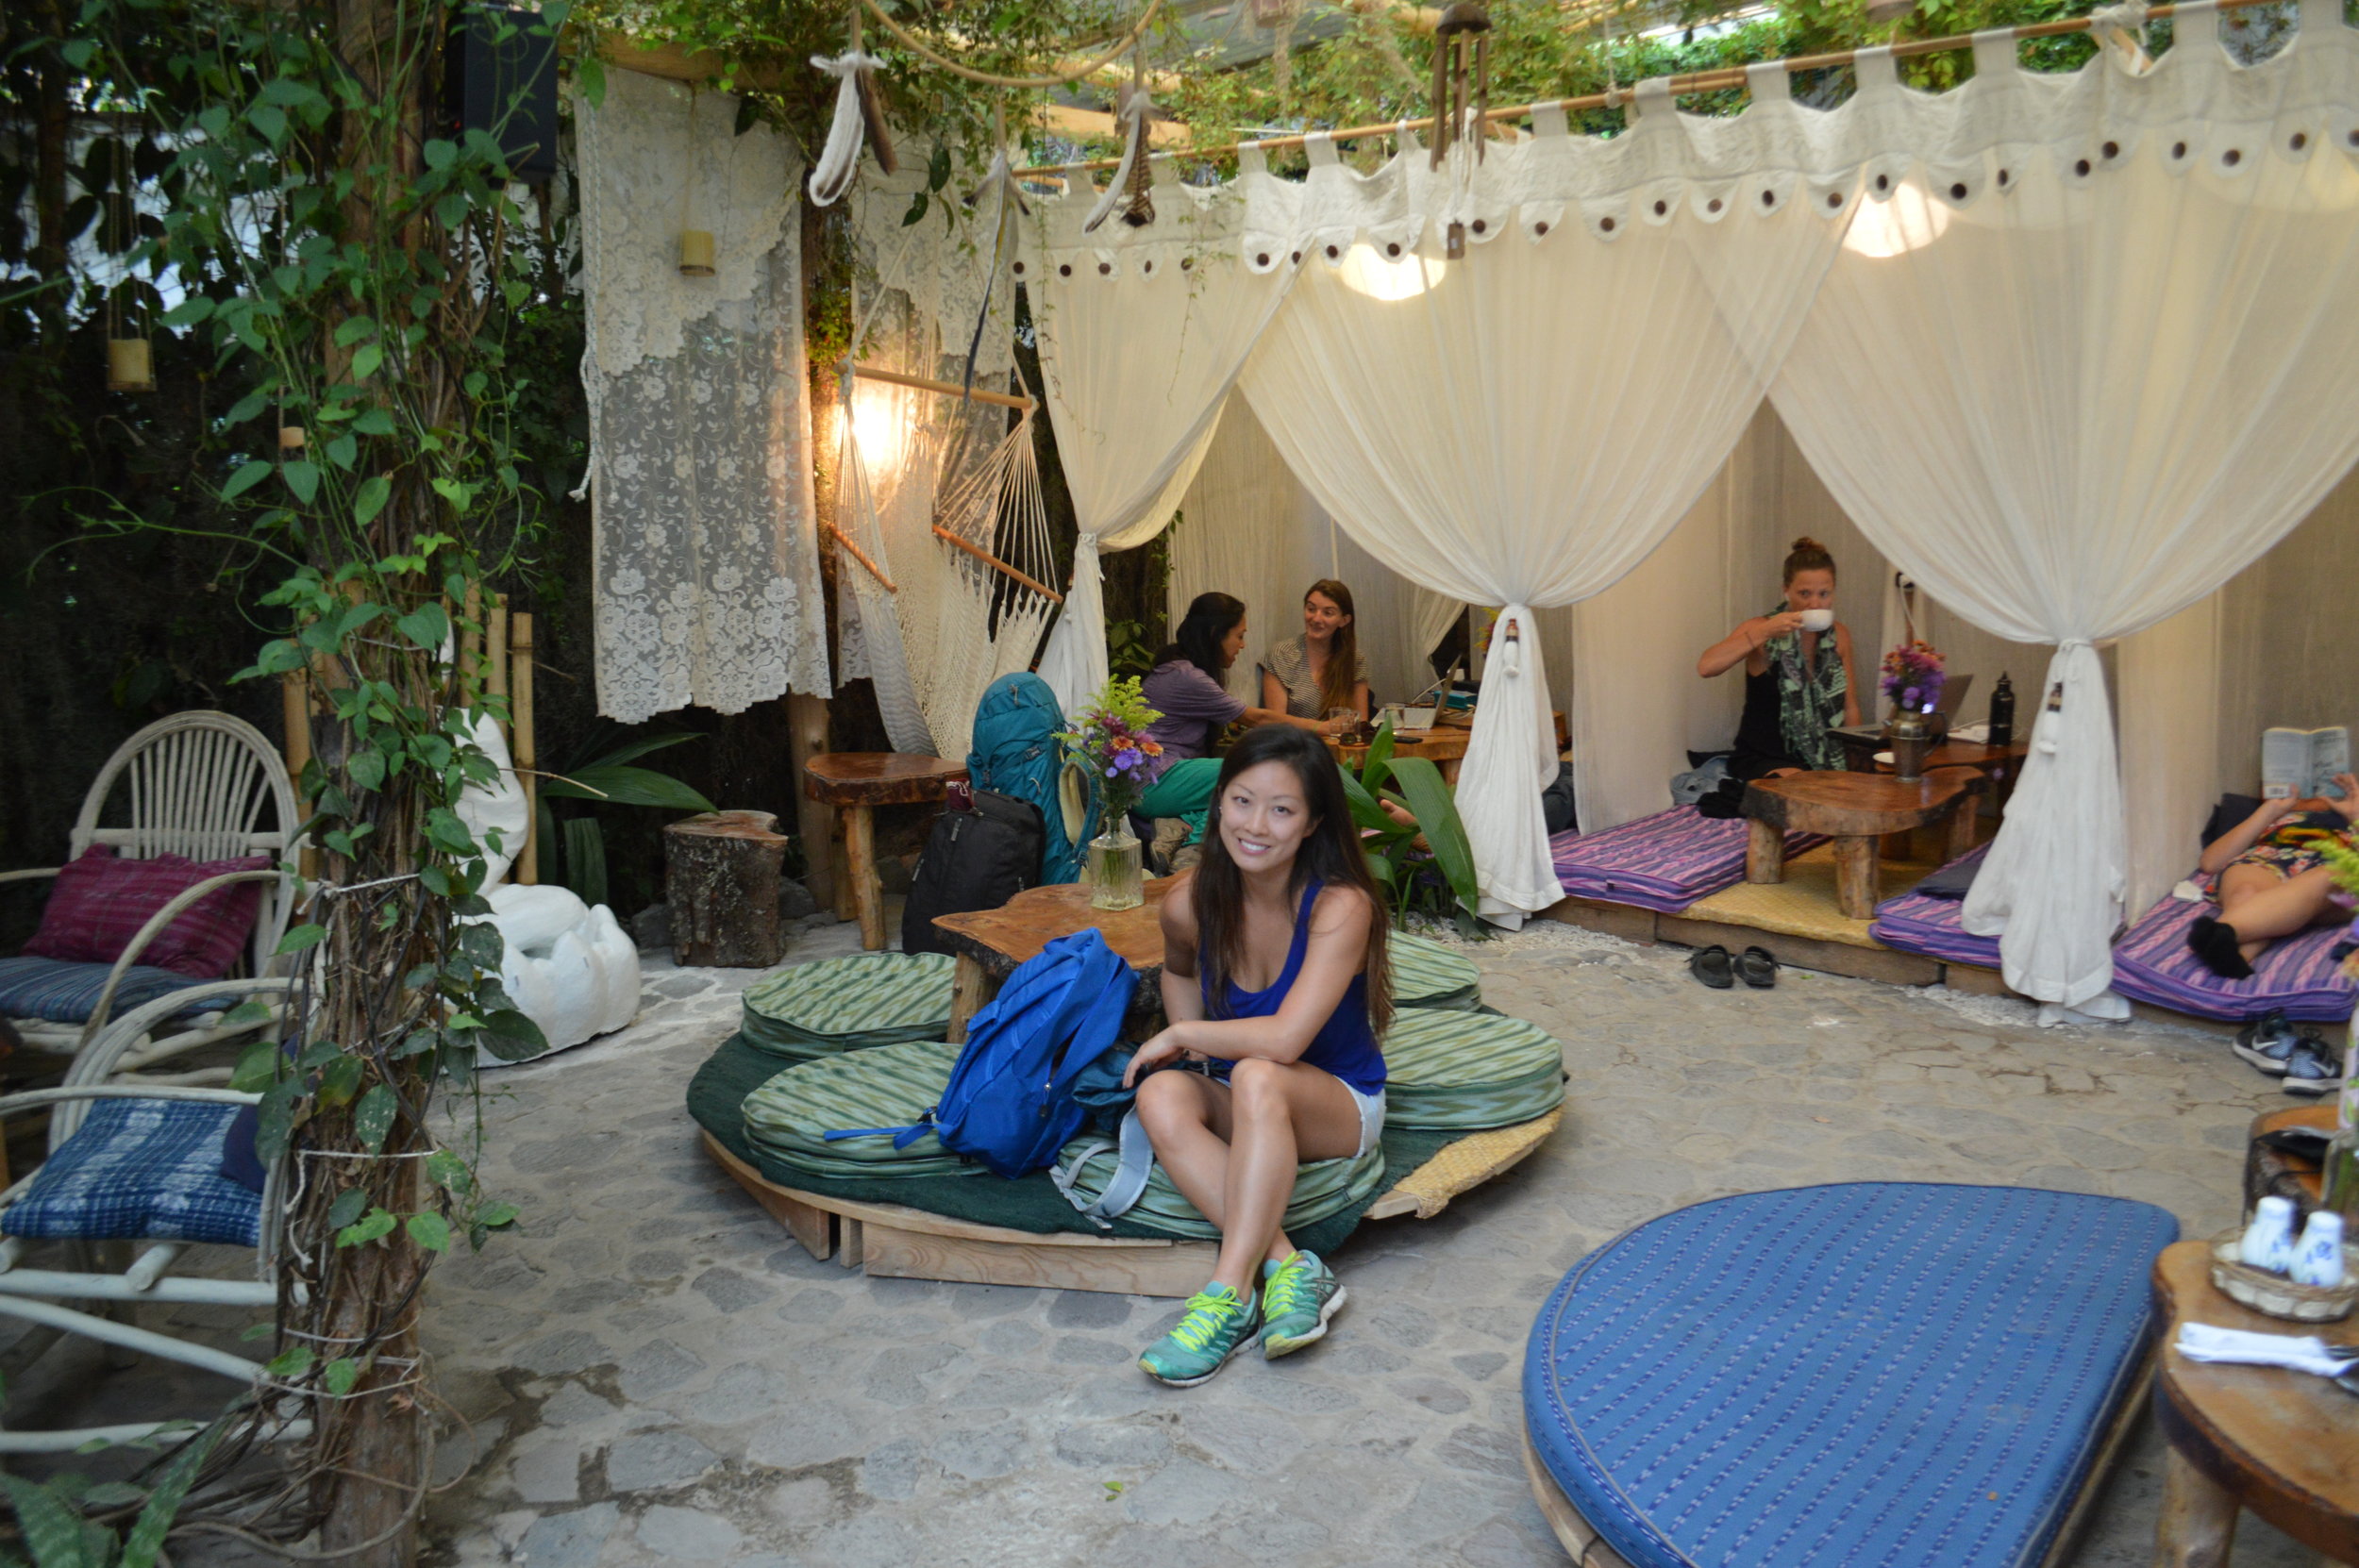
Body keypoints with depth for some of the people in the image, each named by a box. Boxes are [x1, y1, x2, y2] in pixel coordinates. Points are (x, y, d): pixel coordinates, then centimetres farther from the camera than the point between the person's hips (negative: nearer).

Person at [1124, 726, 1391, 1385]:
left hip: (1340, 1107, -4)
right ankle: (1286, 1265, -33)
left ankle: (1229, 1289, -35)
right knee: (1160, 1093, -28)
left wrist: (1180, 1036, -18)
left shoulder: (1341, 907, -22)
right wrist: (1184, 1049, 1)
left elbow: (1285, 1038, -32)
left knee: (1257, 1076, -37)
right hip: (1242, 1111, 5)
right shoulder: (1190, 905, -8)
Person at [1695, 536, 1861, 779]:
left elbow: (1850, 708, 12)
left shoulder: (1839, 635, 6)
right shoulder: (1760, 629, -9)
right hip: (1764, 759, -4)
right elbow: (1706, 667, -27)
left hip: (1824, 759, 5)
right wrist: (1764, 632, -30)